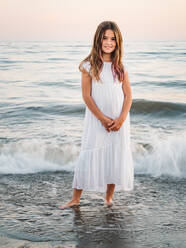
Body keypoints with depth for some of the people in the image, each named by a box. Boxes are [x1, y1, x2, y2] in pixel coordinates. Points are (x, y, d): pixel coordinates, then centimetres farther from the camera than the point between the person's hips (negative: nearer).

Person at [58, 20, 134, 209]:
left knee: (116, 157, 7)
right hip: (96, 120, -2)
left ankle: (109, 196, 24)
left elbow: (128, 95, 2)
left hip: (119, 121, 3)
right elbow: (86, 96, -7)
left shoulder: (121, 67, 4)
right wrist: (103, 118, -13)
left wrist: (121, 118, -11)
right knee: (88, 157, -1)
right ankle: (76, 198, 10)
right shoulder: (89, 66, -4)